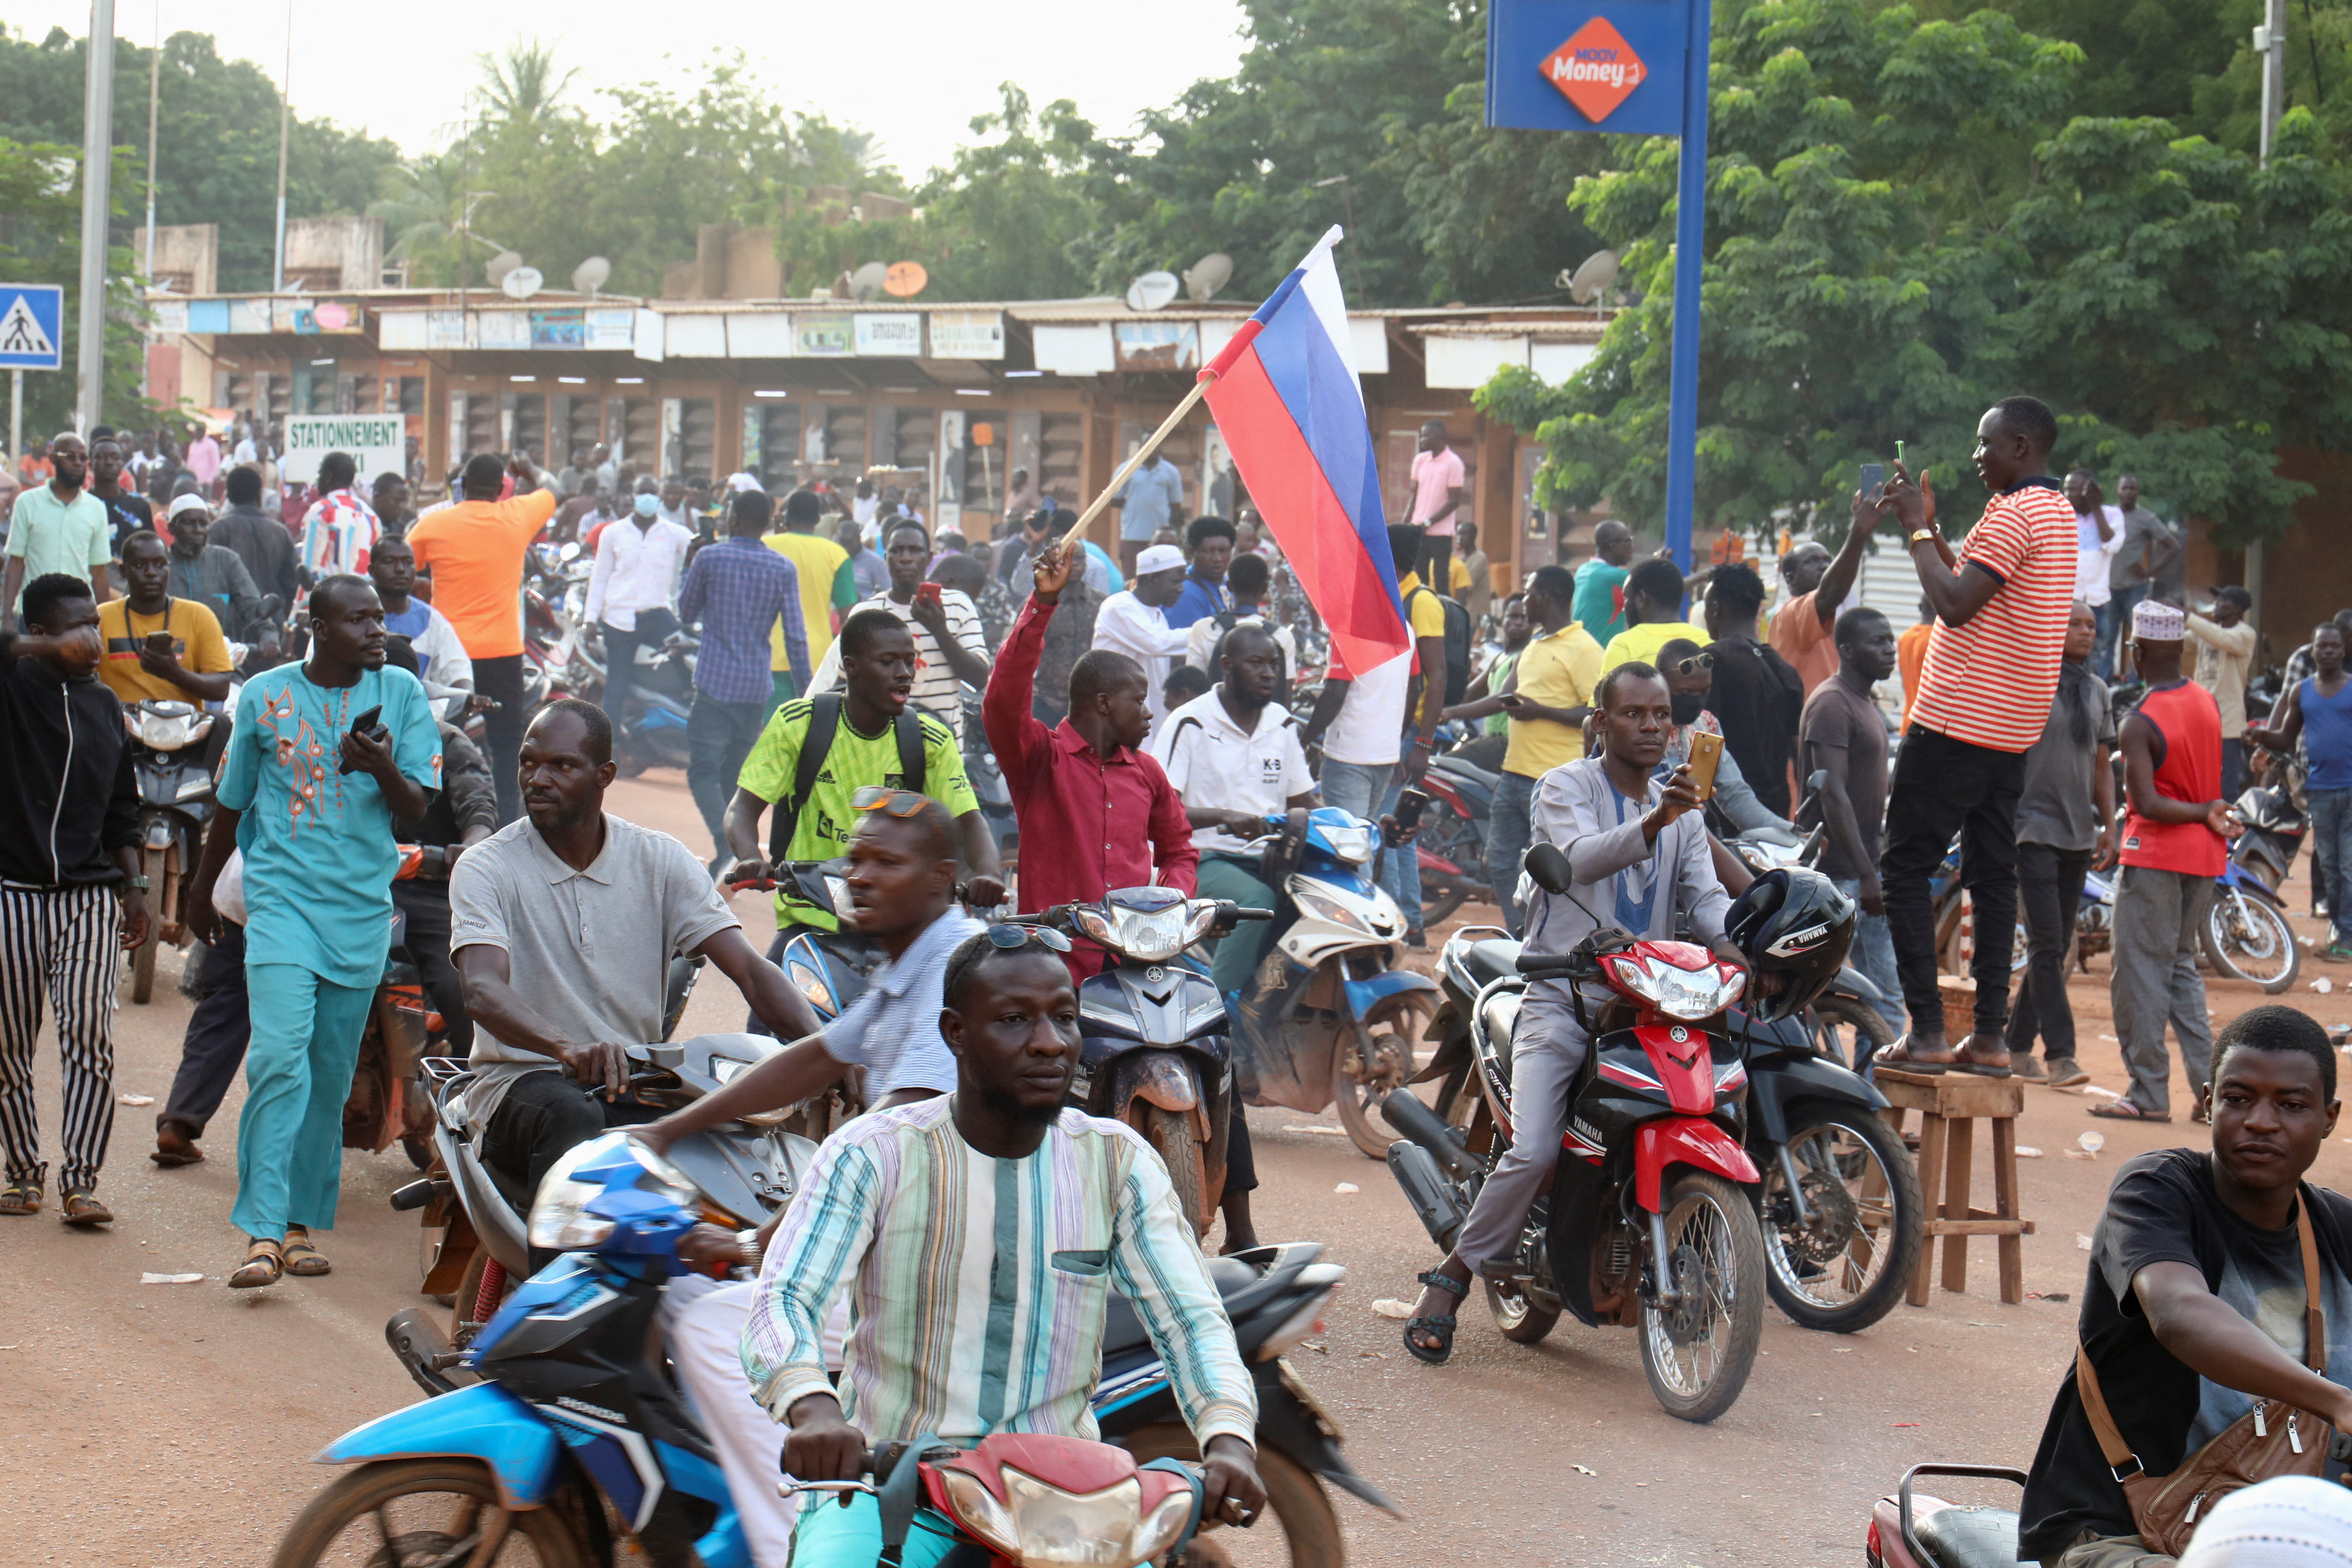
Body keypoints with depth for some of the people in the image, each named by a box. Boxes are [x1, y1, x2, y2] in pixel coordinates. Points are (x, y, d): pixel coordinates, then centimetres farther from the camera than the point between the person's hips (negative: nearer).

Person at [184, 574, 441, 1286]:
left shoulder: (400, 692, 4)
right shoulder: (265, 695, 2)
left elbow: (417, 806, 2)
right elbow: (232, 800, 15)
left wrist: (383, 769, -20)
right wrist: (202, 891, 24)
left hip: (363, 906, 2)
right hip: (283, 897, -2)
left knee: (331, 1072, 7)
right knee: (279, 1056, -17)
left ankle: (301, 1224, 18)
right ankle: (263, 1233, -19)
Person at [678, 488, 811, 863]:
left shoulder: (708, 558, -4)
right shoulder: (784, 569, 2)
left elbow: (687, 614, 9)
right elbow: (795, 635, -1)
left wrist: (690, 571, 25)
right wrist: (804, 688, 6)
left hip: (715, 683, -4)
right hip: (757, 689, 4)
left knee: (704, 770, -4)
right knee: (736, 772, 15)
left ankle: (726, 843, -26)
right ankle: (731, 857, 18)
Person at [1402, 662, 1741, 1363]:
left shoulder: (1684, 811, 19)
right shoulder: (1566, 787, 0)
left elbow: (1704, 892, 7)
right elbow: (1581, 857, -20)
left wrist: (1725, 943, -16)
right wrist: (1654, 823, -38)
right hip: (1562, 996, -5)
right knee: (1534, 1153, -21)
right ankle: (1450, 1280, -4)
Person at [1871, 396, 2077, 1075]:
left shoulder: (2014, 514, -15)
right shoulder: (2058, 514, 17)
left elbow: (1956, 604, -23)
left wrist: (1919, 529, -13)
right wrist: (1925, 525, 18)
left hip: (1957, 724, -9)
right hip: (2012, 731, 9)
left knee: (1905, 867, -3)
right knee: (1992, 875, 9)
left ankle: (1926, 1031, -7)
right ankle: (1990, 1037, 7)